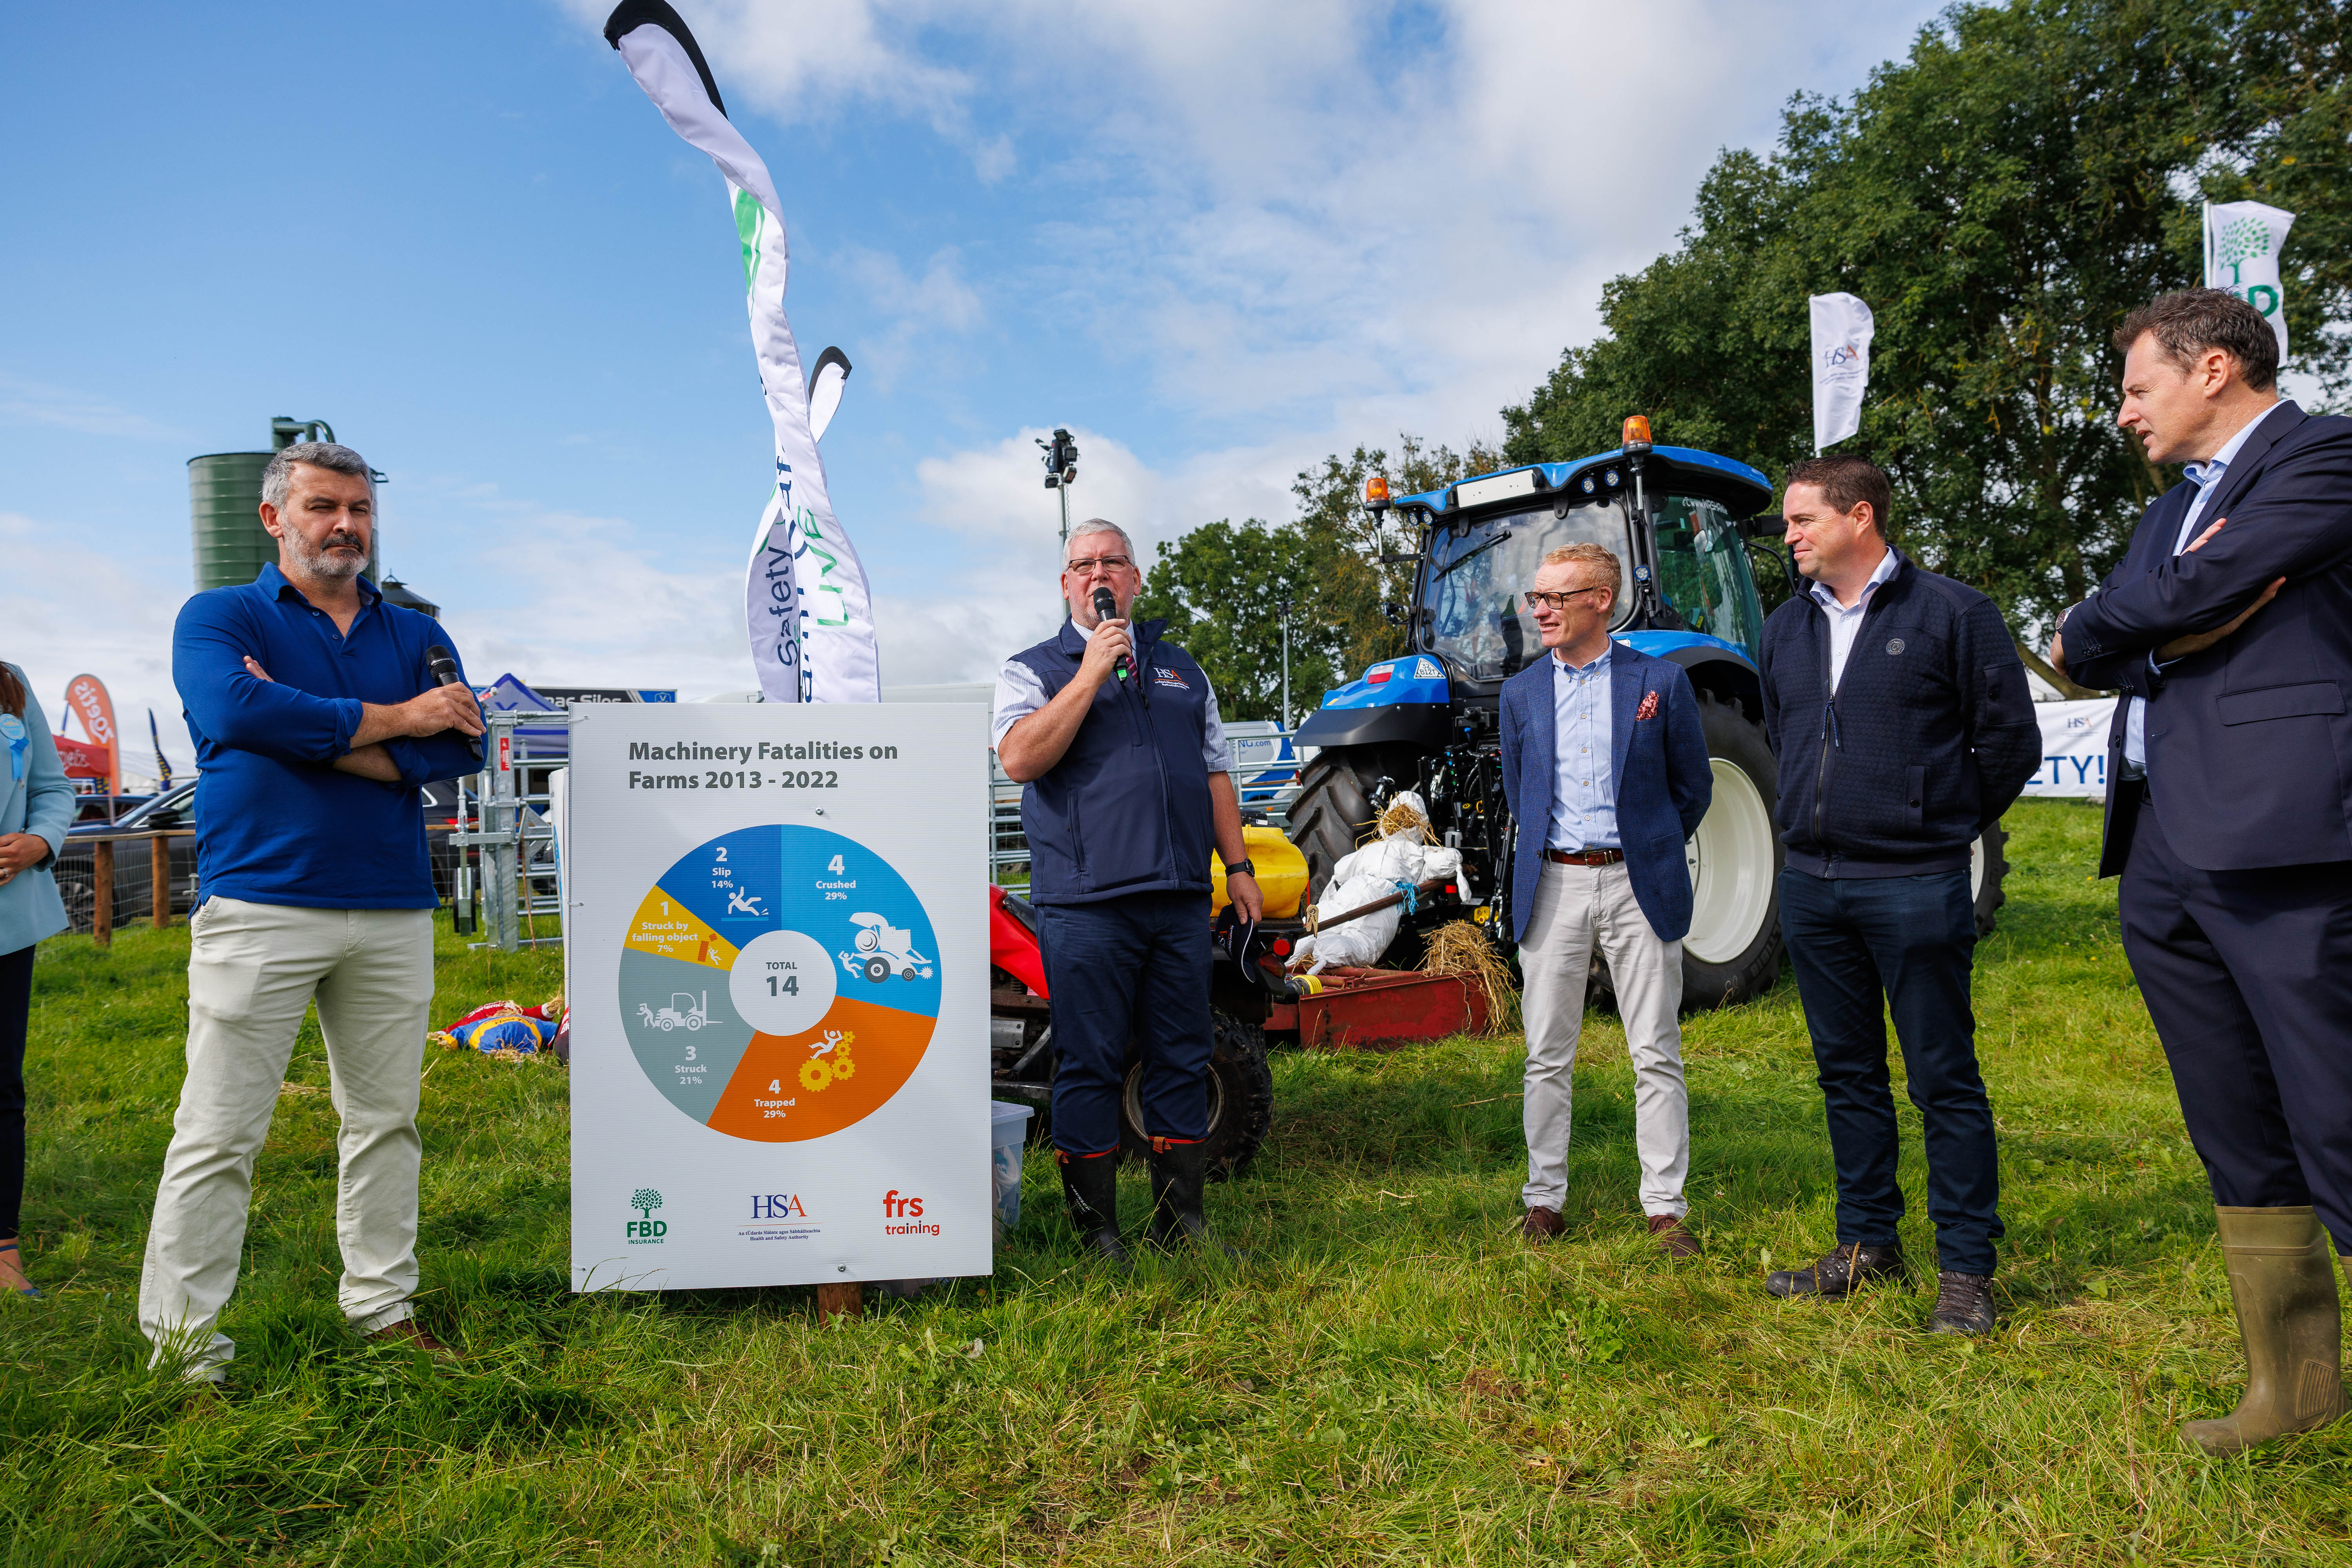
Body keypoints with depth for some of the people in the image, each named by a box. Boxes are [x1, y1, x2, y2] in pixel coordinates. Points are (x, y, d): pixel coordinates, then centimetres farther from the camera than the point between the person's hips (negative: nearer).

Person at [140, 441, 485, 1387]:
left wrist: (304, 731, -10)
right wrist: (393, 720, -9)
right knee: (219, 1132, 0)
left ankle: (382, 1305, 23)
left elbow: (459, 749, -3)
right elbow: (236, 713, -17)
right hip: (260, 907, -3)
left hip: (394, 911, 4)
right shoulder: (219, 618, 6)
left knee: (386, 1119, 10)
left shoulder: (415, 634, 14)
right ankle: (182, 1339, 12)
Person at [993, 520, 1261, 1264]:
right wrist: (1091, 675, -12)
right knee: (1090, 1065, 0)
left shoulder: (1180, 669, 20)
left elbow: (1215, 772, 21)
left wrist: (1238, 866, 13)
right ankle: (1095, 1229, 13)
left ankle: (1182, 1219, 21)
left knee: (1183, 1059, 9)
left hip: (1180, 899, 5)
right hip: (1086, 903, -4)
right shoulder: (1033, 669, 6)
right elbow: (1021, 758, -12)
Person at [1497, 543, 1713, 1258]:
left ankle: (1665, 1207, 14)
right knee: (1547, 1056, 7)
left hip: (1637, 885, -2)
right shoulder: (1520, 694, 7)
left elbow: (1694, 786, 9)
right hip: (1552, 887, 2)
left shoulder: (1662, 681, 0)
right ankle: (1544, 1199, 18)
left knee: (1656, 1054, 3)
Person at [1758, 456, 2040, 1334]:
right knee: (1847, 1073, 13)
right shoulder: (1786, 628, 12)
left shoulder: (1952, 614, -5)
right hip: (1812, 884, 6)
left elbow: (2011, 740, -1)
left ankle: (1966, 1267, 13)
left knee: (1944, 1079, 1)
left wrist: (1942, 827, 5)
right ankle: (1868, 1243, 26)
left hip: (1915, 888, -6)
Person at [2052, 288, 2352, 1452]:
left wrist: (2087, 634, 5)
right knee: (2239, 1140, 14)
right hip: (2164, 860, 8)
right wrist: (2164, 627, -8)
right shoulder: (2175, 507, 24)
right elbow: (2097, 648, 12)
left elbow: (2186, 598, -13)